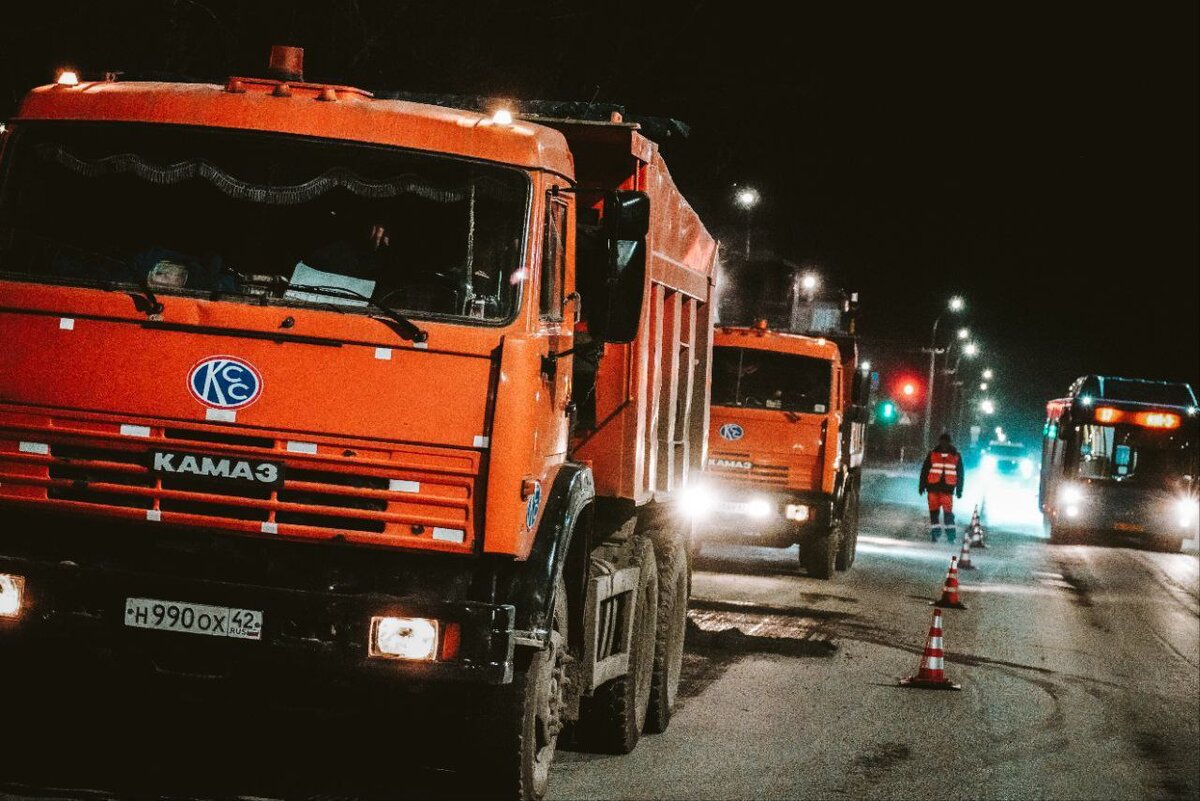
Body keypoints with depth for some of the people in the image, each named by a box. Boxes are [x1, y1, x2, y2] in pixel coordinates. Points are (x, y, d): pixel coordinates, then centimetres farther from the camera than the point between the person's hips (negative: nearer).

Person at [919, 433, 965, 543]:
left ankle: (951, 536, -5)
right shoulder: (932, 454, 6)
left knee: (948, 512, -9)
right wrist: (922, 486, 6)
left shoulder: (956, 456, 7)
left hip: (947, 488, -1)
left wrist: (959, 489, 9)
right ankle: (934, 533, 10)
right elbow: (924, 470, 9)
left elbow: (960, 474, 12)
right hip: (933, 487, 1)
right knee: (934, 511, 2)